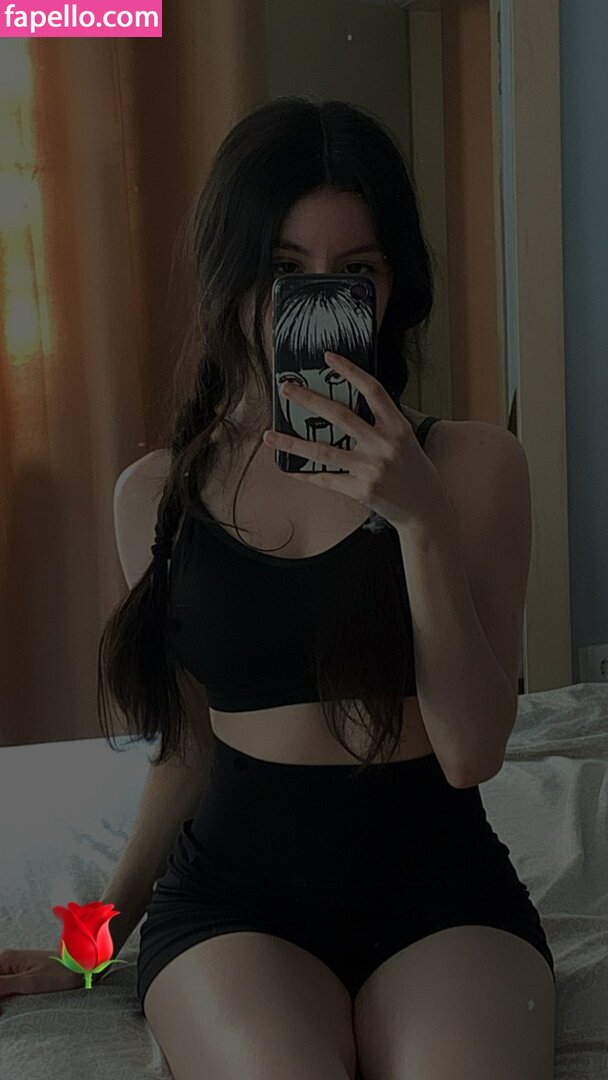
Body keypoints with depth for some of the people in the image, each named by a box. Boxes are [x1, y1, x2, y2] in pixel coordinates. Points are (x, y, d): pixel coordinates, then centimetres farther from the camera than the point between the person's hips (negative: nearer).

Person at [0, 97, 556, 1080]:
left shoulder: (473, 462, -3)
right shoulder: (158, 492, 3)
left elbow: (472, 752, -11)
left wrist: (421, 516, -21)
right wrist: (115, 914, 18)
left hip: (438, 884, 0)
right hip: (233, 888, 1)